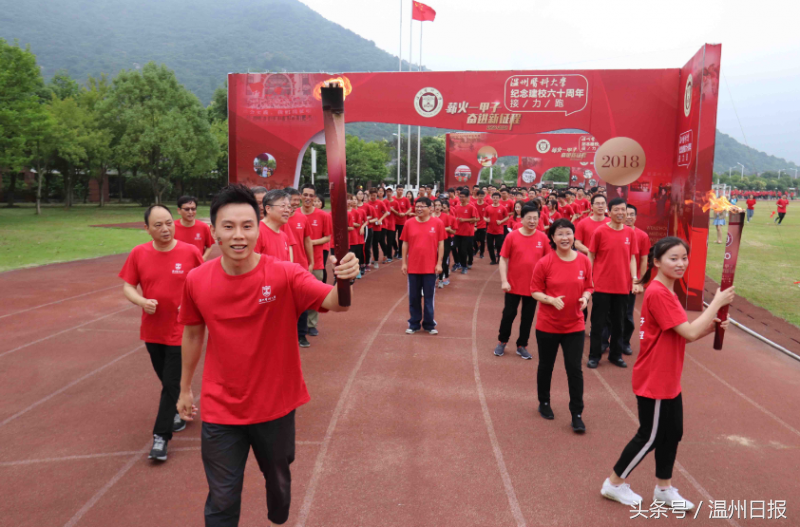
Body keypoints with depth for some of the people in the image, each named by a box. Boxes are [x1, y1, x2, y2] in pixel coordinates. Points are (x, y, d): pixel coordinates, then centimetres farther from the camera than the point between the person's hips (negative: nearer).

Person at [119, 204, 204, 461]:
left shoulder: (190, 252, -11)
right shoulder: (138, 253, -4)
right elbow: (128, 287, 2)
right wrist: (142, 301, -18)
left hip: (180, 331, -3)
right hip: (152, 330, 3)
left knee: (171, 384, 0)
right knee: (167, 380, 19)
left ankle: (161, 436, 10)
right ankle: (179, 410, 45)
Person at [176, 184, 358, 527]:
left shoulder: (284, 275, -19)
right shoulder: (197, 281, -9)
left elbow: (335, 303, -33)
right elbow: (193, 334, 6)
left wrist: (344, 281, -56)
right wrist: (185, 388, 14)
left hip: (276, 407, 0)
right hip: (221, 411, 1)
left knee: (278, 482, 25)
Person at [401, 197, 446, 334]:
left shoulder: (437, 223, -4)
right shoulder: (409, 223, 1)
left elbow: (440, 244, -1)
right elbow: (405, 244, 6)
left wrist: (439, 263, -4)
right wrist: (404, 263, 3)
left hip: (430, 267, -2)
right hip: (413, 266, 2)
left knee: (429, 297, 8)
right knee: (413, 297, 10)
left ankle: (429, 324, 20)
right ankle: (414, 324, 23)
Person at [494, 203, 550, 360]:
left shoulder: (542, 238, -4)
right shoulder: (512, 236, -9)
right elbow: (503, 259, -6)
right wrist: (504, 281, -12)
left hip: (534, 286, 2)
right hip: (514, 285, -2)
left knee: (528, 317, 12)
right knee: (508, 314, 10)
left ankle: (522, 346, 27)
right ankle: (502, 342, 30)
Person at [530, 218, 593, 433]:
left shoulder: (584, 261, -4)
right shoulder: (545, 263, -12)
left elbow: (589, 287, 8)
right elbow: (535, 291, -6)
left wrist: (585, 297, -14)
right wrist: (551, 300, -23)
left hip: (575, 326, 1)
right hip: (548, 325, -1)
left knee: (575, 369, 1)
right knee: (546, 366, 15)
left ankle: (577, 414, 14)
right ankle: (544, 403, 37)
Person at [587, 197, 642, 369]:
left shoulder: (630, 232, 3)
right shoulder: (600, 231, -6)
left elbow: (632, 258, 8)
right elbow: (591, 257, -1)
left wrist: (635, 280, -1)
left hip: (622, 286, 3)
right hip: (601, 285, -3)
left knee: (618, 322, 13)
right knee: (598, 322, 6)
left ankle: (616, 355, 27)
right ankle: (594, 356, 17)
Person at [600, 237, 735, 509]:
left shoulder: (666, 292, 9)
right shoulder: (658, 294, -23)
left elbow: (682, 335, 12)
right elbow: (690, 333, -25)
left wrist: (712, 326, -3)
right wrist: (717, 302, -18)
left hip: (668, 380, 9)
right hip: (654, 381, -9)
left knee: (673, 433, 17)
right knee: (650, 436, 5)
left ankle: (664, 488, 34)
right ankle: (614, 483, 22)